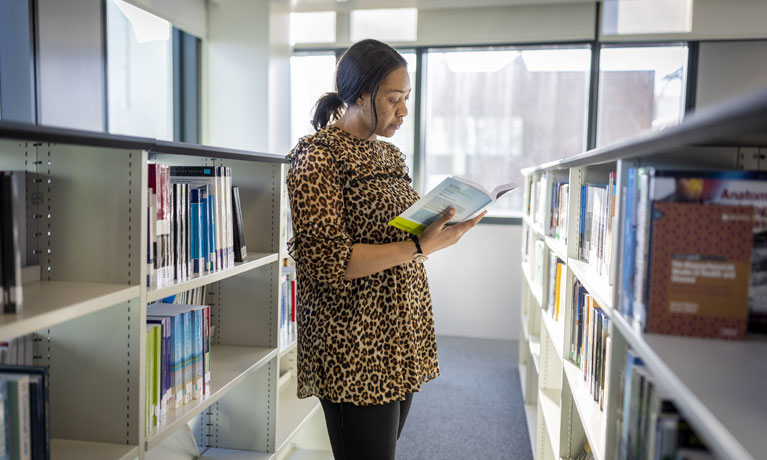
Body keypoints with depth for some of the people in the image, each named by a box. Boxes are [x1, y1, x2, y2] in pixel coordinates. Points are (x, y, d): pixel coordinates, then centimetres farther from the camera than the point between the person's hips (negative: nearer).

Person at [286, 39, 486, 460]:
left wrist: (438, 229, 3)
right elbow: (328, 260, -19)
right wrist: (421, 247, -22)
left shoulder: (389, 155, 14)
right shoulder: (317, 156, -11)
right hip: (355, 350, -8)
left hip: (400, 340, 8)